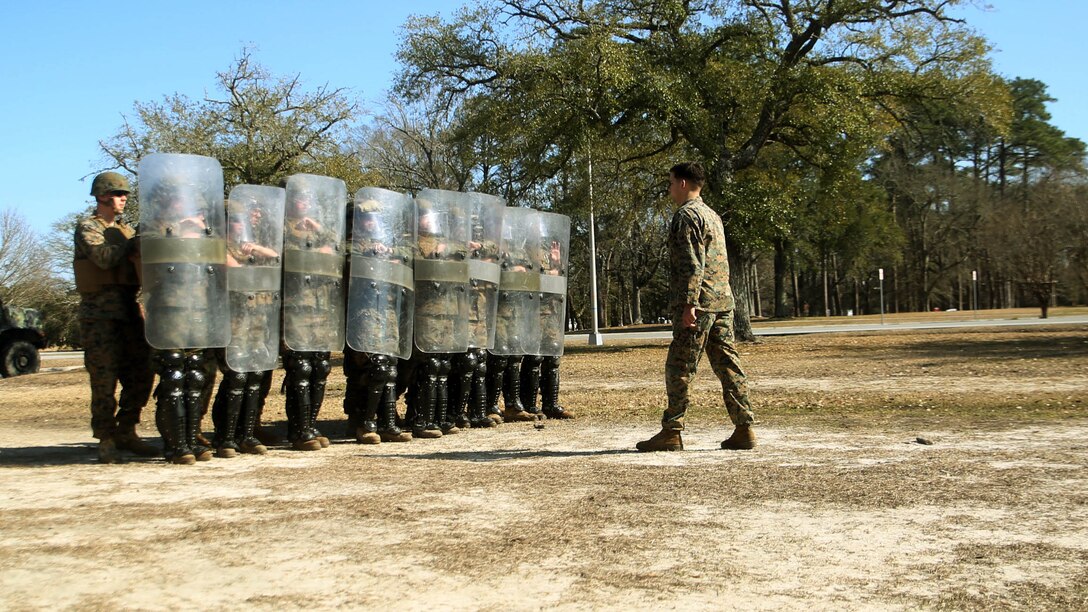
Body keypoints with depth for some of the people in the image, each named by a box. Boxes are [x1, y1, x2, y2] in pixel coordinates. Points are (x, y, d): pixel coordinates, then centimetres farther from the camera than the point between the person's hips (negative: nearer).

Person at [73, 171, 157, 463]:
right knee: (104, 378, -5)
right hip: (100, 312, -7)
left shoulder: (126, 229, 20)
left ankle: (125, 432, 18)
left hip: (129, 308, 7)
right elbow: (104, 257, -19)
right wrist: (134, 242, -11)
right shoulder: (88, 228, -1)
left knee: (141, 375, 6)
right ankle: (106, 441, 2)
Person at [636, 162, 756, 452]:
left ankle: (671, 431, 0)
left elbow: (693, 264, -17)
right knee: (728, 365, 7)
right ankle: (744, 429, 6)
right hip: (723, 301, 9)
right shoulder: (712, 215, 21)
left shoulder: (686, 215, -8)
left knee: (679, 368, -3)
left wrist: (689, 304, -20)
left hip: (699, 304, -9)